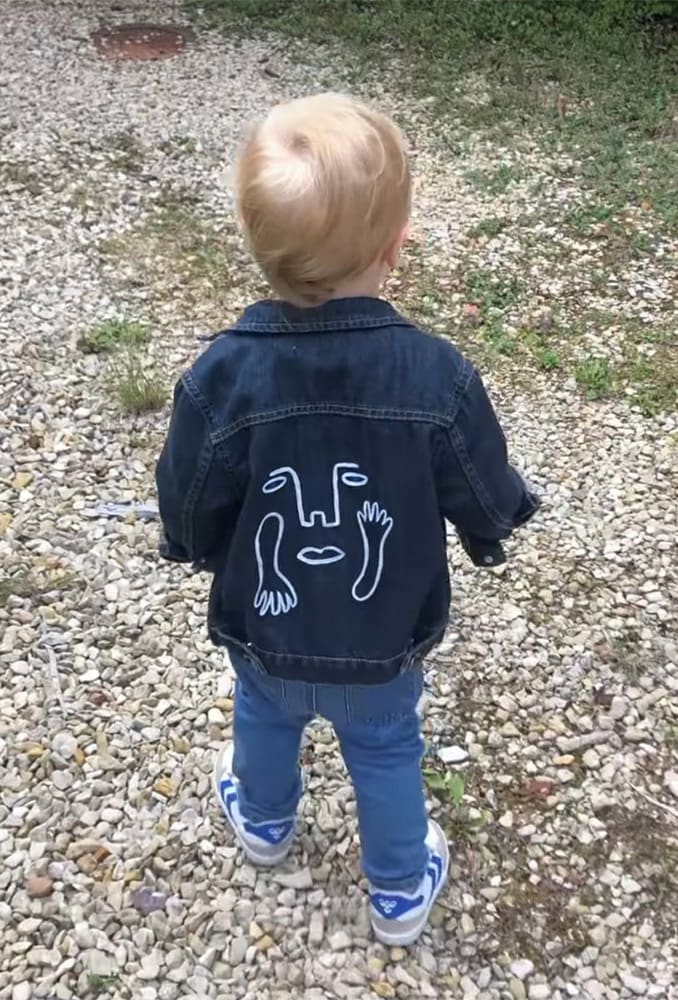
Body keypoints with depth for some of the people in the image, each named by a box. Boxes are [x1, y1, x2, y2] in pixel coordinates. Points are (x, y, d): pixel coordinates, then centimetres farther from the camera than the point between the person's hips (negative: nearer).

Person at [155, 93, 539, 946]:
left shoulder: (222, 377, -27)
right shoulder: (438, 376, -28)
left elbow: (187, 521, -15)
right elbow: (490, 507, -14)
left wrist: (207, 552, 9)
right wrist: (499, 522, 10)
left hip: (262, 630, 1)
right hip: (387, 640, -1)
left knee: (265, 719, 32)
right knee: (385, 751, 26)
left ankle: (263, 820, 63)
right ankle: (400, 890, 50)